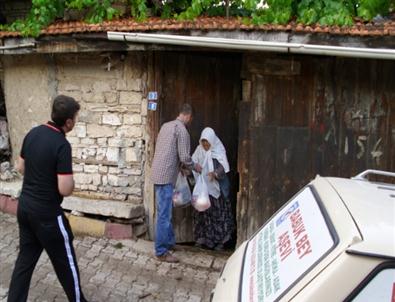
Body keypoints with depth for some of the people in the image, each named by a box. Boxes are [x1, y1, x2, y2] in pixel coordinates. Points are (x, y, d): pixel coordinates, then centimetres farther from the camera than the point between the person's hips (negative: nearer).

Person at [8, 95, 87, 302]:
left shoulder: (33, 133, 1)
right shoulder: (62, 145, -22)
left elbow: (20, 167, 15)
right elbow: (65, 190, -23)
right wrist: (70, 180, -3)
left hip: (24, 206, 8)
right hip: (46, 213, -7)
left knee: (25, 258, 17)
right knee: (65, 262, 10)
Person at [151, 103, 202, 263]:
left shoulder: (166, 125, 15)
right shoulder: (182, 130, -11)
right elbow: (185, 157, -13)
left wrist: (181, 166, 27)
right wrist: (194, 167, 6)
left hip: (159, 174, 9)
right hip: (165, 176, -9)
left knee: (166, 212, 19)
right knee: (164, 215, -4)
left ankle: (170, 242, 31)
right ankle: (161, 252, 2)